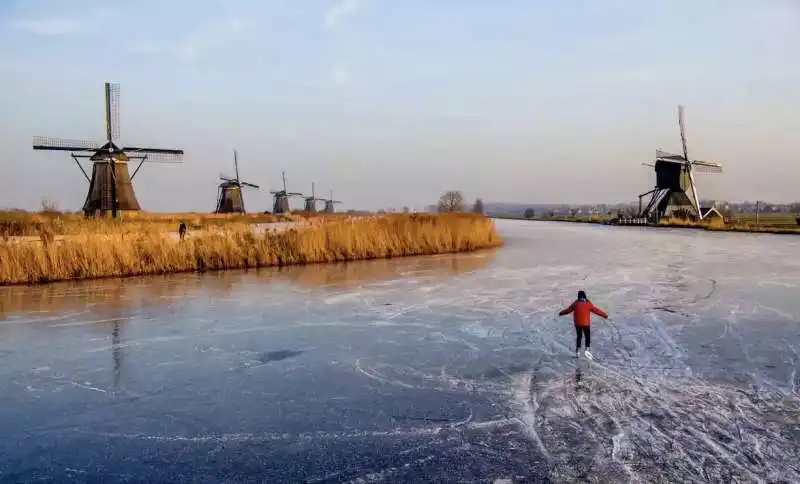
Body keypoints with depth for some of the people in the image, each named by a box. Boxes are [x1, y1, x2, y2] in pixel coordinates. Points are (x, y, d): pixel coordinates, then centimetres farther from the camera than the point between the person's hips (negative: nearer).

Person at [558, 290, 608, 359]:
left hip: (577, 323, 2)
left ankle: (577, 351, 17)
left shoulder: (575, 303, -4)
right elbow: (596, 310, -5)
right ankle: (586, 350, -1)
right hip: (586, 323, -2)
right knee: (588, 337, 11)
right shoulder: (588, 304, -10)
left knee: (579, 336, 15)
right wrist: (605, 315, 6)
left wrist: (561, 313, 24)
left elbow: (568, 309, 7)